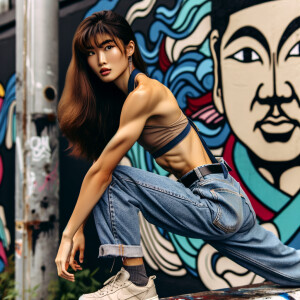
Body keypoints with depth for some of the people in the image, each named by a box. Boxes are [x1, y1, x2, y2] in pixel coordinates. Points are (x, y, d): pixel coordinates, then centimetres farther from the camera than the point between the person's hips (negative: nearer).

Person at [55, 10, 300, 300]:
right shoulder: (115, 97, 10)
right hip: (225, 201, 9)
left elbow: (102, 171, -18)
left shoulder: (144, 93, -17)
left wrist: (68, 234, -14)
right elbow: (97, 163, 8)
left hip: (218, 203, -9)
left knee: (113, 180, -16)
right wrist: (79, 230, 4)